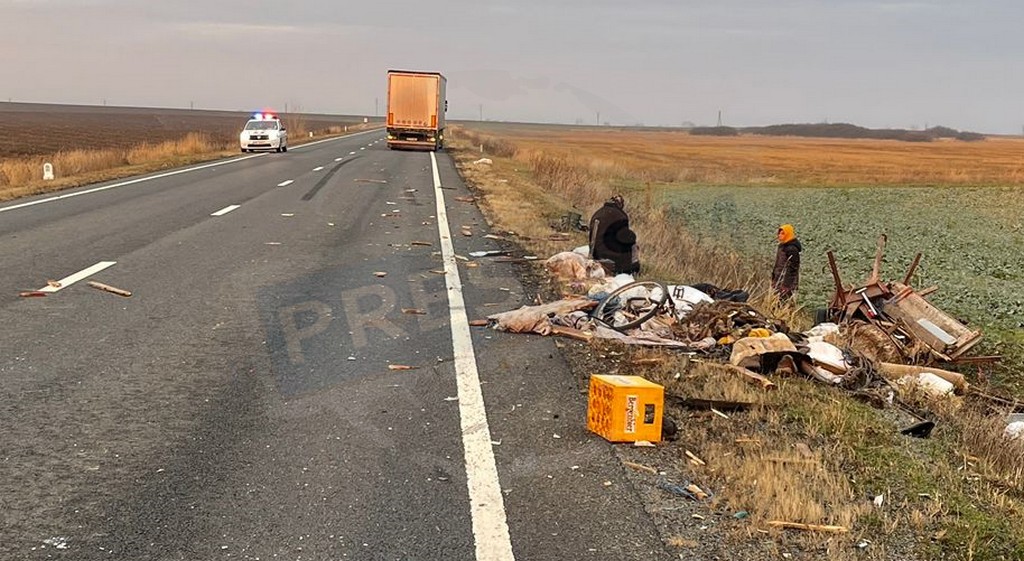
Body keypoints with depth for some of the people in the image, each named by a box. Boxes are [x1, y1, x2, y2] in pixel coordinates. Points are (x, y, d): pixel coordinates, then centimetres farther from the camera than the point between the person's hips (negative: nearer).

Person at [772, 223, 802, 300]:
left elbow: (793, 268, -19)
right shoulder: (782, 246, 12)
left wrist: (787, 285, -21)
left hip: (787, 282, -9)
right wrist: (774, 280, 21)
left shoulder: (792, 249, -17)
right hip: (778, 281, 9)